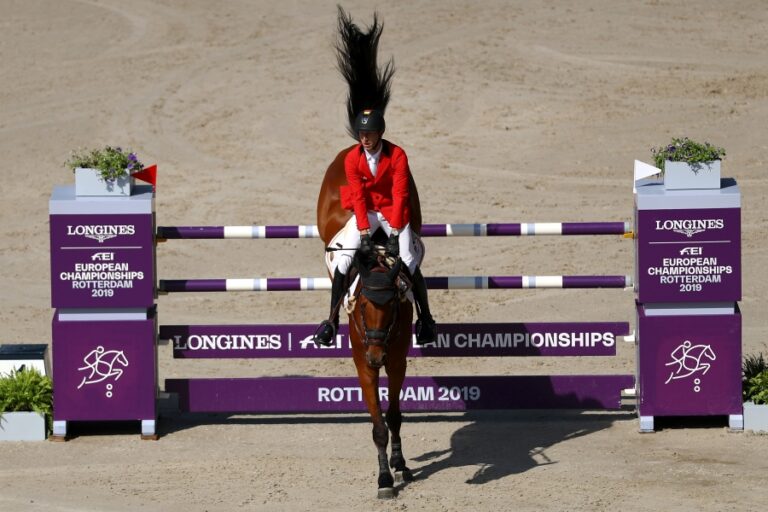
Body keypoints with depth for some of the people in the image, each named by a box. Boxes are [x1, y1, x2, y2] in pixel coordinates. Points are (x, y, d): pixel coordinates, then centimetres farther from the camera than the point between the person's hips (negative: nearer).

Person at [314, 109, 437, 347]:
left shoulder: (397, 156, -17)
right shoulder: (352, 158, -12)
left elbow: (400, 195, -18)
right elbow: (358, 197, -13)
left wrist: (394, 233, -23)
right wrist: (364, 233, -21)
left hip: (393, 211, -1)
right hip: (365, 211, 1)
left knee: (408, 262, -12)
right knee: (343, 260, -15)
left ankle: (425, 319, 7)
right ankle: (332, 321, -6)